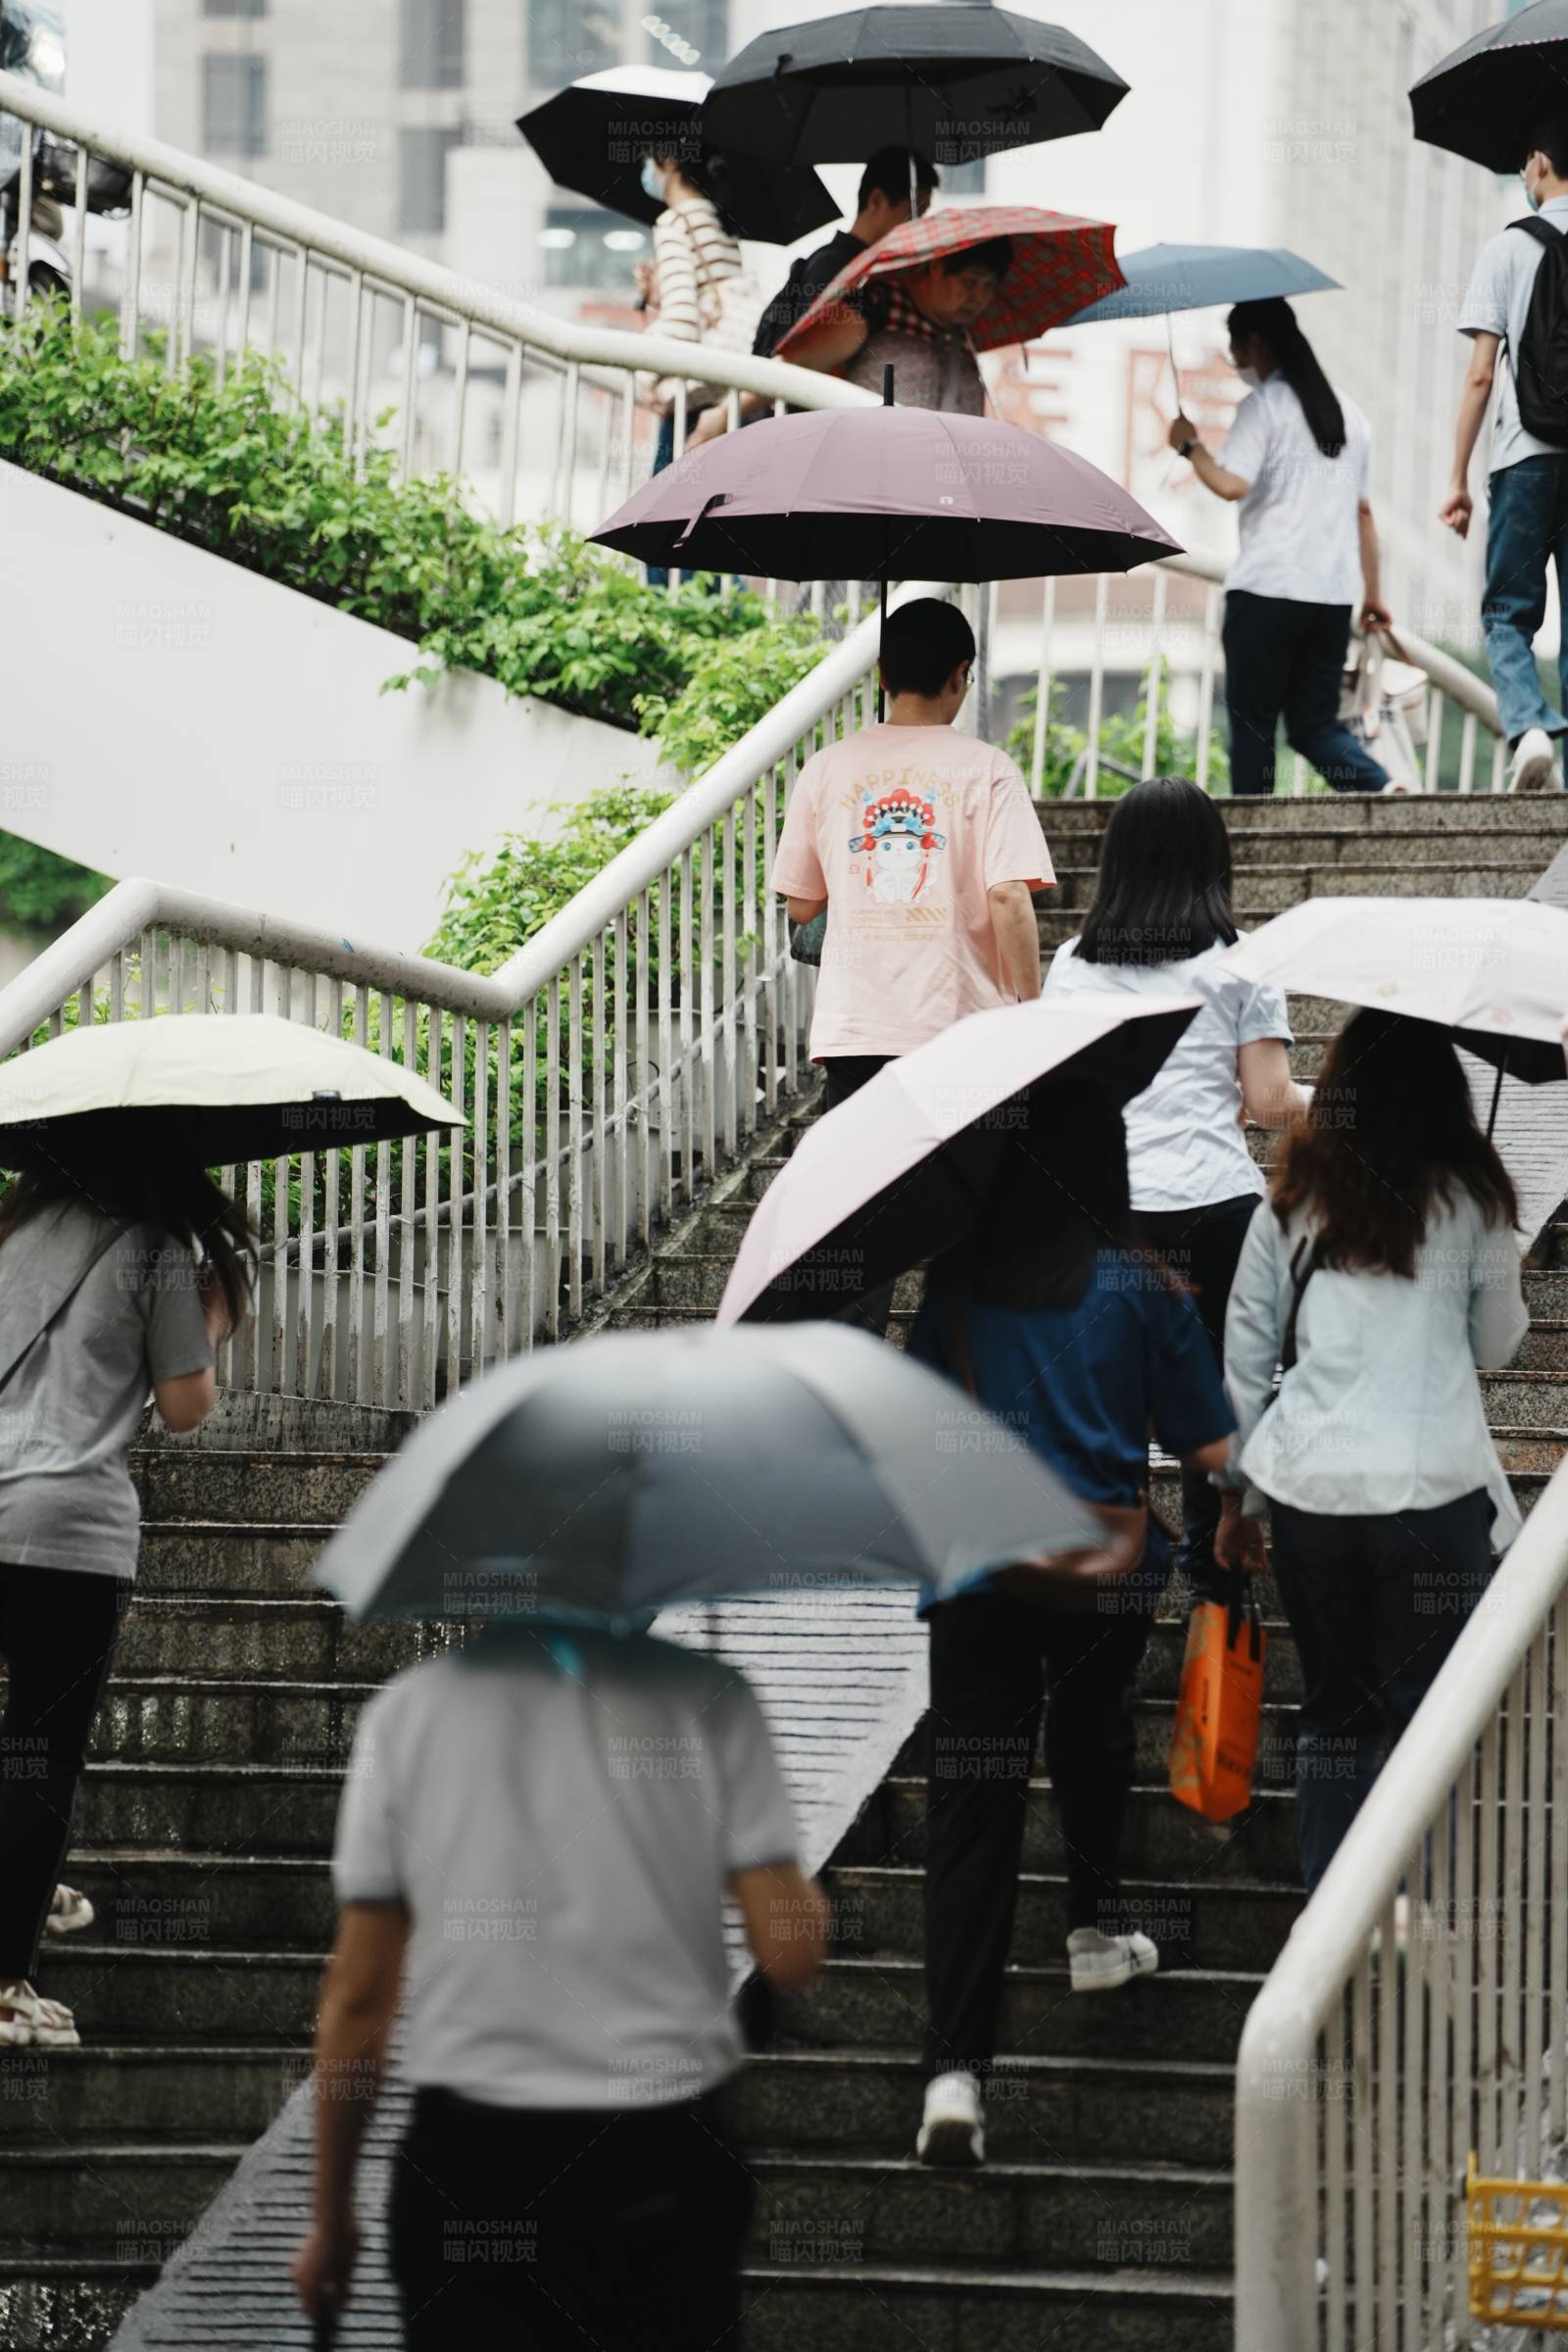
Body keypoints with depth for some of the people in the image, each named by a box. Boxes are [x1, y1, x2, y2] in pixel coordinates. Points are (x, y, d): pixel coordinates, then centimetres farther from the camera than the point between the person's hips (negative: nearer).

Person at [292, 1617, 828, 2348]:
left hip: (466, 2158, 1)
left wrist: (331, 2217, 12)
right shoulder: (707, 1699, -4)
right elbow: (789, 1954, -6)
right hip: (659, 2168, -1)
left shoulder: (405, 1710, 1)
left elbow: (357, 1994, 3)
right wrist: (810, 1900, 19)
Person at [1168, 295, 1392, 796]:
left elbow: (1231, 484, -18)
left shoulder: (1262, 405, -5)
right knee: (1315, 723, 9)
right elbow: (1362, 510, 19)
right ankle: (1385, 790, -14)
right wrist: (1373, 594, 22)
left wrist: (1190, 445, -1)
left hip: (1267, 586, -6)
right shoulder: (1346, 410, 17)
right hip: (1334, 594, 6)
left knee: (1253, 720, 3)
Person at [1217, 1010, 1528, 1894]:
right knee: (1425, 1722, 3)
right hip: (1430, 1488, -3)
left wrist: (1236, 1498, 18)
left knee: (1333, 1710, 15)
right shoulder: (1469, 1200, 0)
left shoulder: (1293, 1206, 7)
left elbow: (1245, 1361, 10)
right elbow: (1497, 1344, 11)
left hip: (1307, 1486, 3)